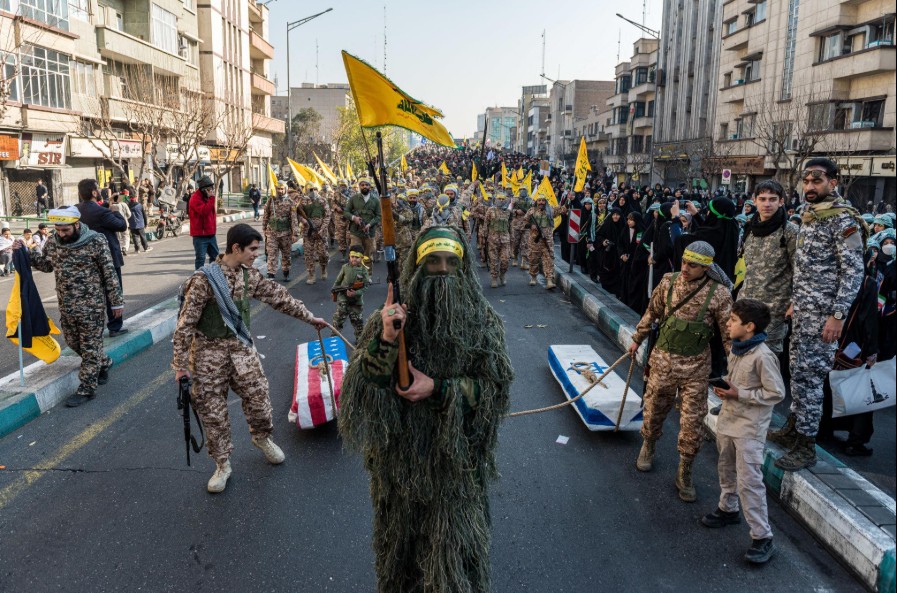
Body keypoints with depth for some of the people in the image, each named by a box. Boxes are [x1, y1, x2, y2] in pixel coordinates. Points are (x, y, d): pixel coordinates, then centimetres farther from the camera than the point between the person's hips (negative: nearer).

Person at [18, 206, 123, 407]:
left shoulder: (95, 241, -15)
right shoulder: (52, 242, 2)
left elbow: (110, 273, -11)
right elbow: (45, 264, 20)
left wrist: (116, 301, -8)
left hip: (91, 305, -6)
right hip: (66, 306, 6)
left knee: (90, 347, 2)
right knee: (73, 343, 17)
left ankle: (86, 389, 11)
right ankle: (103, 363, 41)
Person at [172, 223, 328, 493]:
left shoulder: (250, 275, 1)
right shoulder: (204, 279, -17)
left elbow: (278, 296, 12)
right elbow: (186, 323, -15)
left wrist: (309, 316, 17)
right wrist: (180, 364, -12)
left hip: (241, 348, 4)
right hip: (209, 351, -4)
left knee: (259, 398, 5)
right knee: (212, 411, 6)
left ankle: (262, 437, 37)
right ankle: (222, 465, 24)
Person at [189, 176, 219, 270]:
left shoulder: (207, 196, 14)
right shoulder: (195, 198, -14)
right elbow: (204, 211, -28)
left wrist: (214, 225, 18)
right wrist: (211, 198, -25)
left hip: (210, 233, 9)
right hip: (200, 234, -9)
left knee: (215, 256, 15)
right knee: (201, 258, -7)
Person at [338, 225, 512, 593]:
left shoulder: (483, 321, -7)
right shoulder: (391, 318, -8)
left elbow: (496, 387, -8)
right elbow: (363, 385, -13)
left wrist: (438, 389, -19)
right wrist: (386, 340, -29)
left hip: (457, 457, -1)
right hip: (401, 454, 1)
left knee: (454, 545, 11)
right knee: (404, 536, 20)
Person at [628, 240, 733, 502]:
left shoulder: (719, 293, -13)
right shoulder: (669, 281, -4)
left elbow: (730, 333, -8)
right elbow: (652, 312, 11)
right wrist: (637, 339, 19)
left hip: (696, 367, -2)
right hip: (663, 360, 2)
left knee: (692, 424, 3)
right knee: (654, 410, 17)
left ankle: (684, 475, 21)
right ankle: (648, 447, 47)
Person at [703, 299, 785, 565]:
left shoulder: (763, 356, -23)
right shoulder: (736, 349, 3)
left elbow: (776, 393, -19)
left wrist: (740, 394, -21)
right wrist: (725, 386, -2)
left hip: (749, 428, -9)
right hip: (728, 420, 9)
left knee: (749, 481, -7)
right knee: (726, 468, 24)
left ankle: (762, 538, 4)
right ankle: (728, 509, 46)